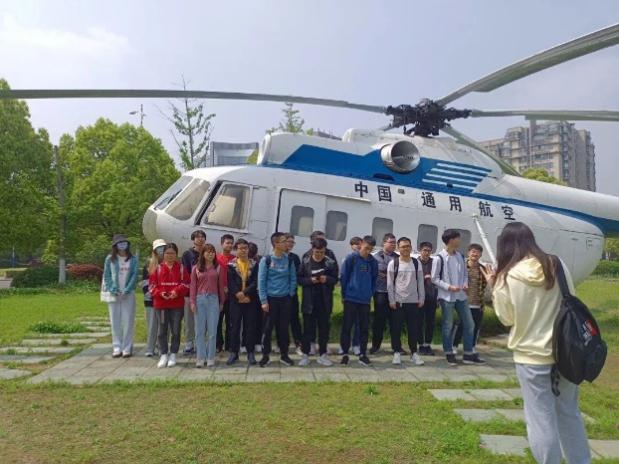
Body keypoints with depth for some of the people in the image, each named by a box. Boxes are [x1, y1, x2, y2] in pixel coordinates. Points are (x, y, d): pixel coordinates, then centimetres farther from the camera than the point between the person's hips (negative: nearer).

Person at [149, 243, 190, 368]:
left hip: (177, 304, -1)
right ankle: (163, 355, 16)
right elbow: (152, 285, 3)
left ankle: (173, 355, 16)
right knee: (162, 330, 5)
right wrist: (160, 293, -14)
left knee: (176, 330, 4)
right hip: (160, 304, 1)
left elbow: (186, 284, 0)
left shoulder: (181, 268, 4)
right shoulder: (158, 268, 5)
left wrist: (177, 292, -17)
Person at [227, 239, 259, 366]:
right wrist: (238, 294, -18)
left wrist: (246, 293, -16)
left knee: (251, 327, 3)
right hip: (235, 301, 0)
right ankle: (234, 352, 16)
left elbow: (255, 282, -4)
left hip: (251, 300, 0)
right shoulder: (231, 265, 4)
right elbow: (230, 283, -6)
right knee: (235, 327, 5)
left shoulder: (254, 265, 6)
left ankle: (250, 353, 13)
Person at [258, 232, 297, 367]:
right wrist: (263, 301, -11)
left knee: (284, 327, 8)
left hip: (285, 299, 3)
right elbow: (261, 281, -7)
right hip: (271, 298, -3)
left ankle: (284, 354, 20)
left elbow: (293, 279, 9)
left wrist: (290, 294, -1)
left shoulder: (289, 260, 3)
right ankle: (266, 355, 16)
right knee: (268, 328, 3)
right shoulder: (266, 260, -7)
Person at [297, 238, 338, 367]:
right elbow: (299, 279, 0)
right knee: (308, 328, 5)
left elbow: (335, 279, 5)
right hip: (309, 300, -1)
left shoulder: (331, 263, -1)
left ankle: (323, 355, 20)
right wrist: (310, 280, -17)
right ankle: (305, 354, 15)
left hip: (325, 300, 1)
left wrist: (327, 279, -15)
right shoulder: (305, 262, -2)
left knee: (324, 328, 8)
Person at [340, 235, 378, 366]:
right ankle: (345, 353, 14)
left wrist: (370, 294, 5)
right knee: (347, 326, 3)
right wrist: (344, 294, -3)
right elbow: (343, 277, -4)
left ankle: (363, 354, 19)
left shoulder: (373, 261, 5)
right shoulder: (351, 258, -6)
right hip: (351, 299, -3)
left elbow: (374, 279, 12)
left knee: (365, 328, 8)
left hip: (365, 300, 3)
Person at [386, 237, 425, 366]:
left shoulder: (416, 263, 5)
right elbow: (390, 284, -2)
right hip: (398, 301, -2)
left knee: (414, 328, 5)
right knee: (396, 328, 3)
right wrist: (392, 301, -7)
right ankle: (397, 352, 15)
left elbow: (420, 282, 8)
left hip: (413, 301, 2)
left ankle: (414, 353, 16)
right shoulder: (393, 263, -2)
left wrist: (421, 299, 3)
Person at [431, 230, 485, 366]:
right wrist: (449, 287, -18)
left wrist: (465, 283, -5)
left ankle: (468, 354, 20)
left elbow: (465, 274, 16)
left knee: (469, 324, 9)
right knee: (448, 326, 4)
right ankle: (449, 354, 17)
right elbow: (434, 279, -9)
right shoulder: (439, 258, -11)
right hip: (447, 297, -6)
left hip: (461, 296, 6)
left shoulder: (460, 256, 7)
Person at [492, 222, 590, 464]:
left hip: (531, 355, -5)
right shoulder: (558, 265, -3)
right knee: (569, 411, 23)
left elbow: (507, 319, -2)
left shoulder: (506, 278, -13)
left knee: (541, 419, 8)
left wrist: (495, 288, 5)